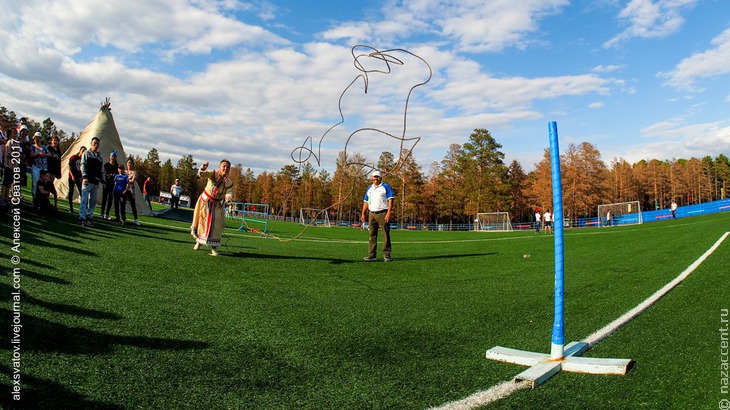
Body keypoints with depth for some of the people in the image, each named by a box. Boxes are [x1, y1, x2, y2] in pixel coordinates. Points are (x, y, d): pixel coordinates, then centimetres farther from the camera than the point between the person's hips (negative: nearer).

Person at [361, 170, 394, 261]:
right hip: (372, 214, 5)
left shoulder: (385, 187, 2)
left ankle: (386, 255, -2)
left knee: (385, 234, -5)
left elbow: (390, 200, -6)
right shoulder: (369, 188, 19)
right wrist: (363, 214, 11)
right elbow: (366, 201, 21)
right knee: (372, 235, 5)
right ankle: (372, 255, 9)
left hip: (383, 213, -5)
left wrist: (388, 213, -16)